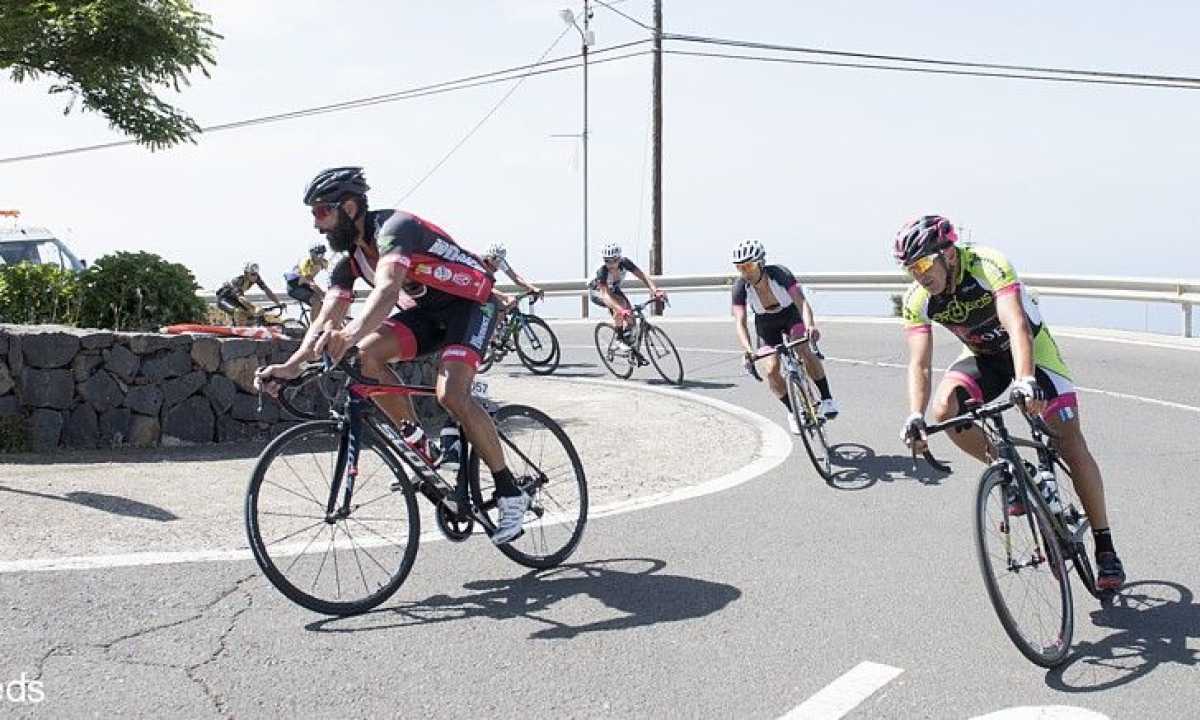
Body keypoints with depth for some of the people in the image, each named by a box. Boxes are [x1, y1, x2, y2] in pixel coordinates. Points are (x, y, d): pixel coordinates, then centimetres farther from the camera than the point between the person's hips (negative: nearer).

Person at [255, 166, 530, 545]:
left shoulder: (393, 227, -26)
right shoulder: (349, 256, -1)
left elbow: (388, 289, -45)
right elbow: (327, 320, -9)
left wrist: (352, 332, -63)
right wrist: (291, 365, -25)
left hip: (472, 303, -8)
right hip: (430, 310, 8)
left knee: (451, 393, -27)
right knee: (367, 353, -17)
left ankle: (510, 492, -14)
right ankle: (419, 443, -2)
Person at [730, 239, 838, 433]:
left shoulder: (780, 274, -33)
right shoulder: (740, 287, -27)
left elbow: (801, 301, -42)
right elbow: (740, 322, -31)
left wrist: (810, 325, -61)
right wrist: (748, 350, -47)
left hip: (791, 316, -2)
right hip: (766, 325, 2)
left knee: (806, 353, -27)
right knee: (771, 370, -14)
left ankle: (827, 398, -11)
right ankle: (792, 411, 9)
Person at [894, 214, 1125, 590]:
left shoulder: (988, 266, -33)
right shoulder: (917, 300, -19)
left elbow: (1017, 325, -46)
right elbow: (919, 364, -22)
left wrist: (1026, 381, -62)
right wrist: (915, 416, -39)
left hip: (1030, 346, -4)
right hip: (984, 355, 4)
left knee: (1071, 442, -10)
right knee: (944, 407, -26)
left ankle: (1105, 547, 3)